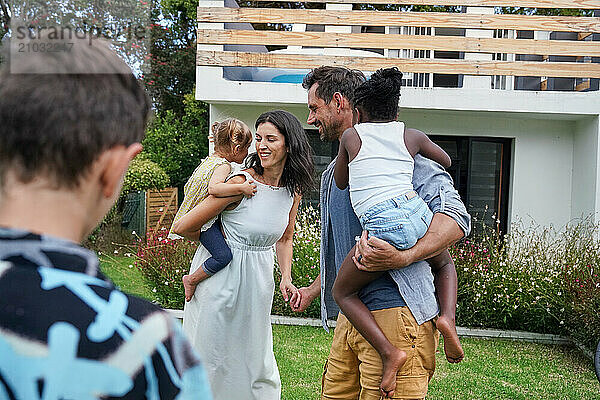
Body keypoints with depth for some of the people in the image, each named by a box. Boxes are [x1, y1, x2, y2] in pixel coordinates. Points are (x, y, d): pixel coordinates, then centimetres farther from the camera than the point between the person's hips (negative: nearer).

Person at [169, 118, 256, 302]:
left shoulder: (208, 161, 13)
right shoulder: (223, 166, -18)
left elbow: (187, 187, 24)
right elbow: (214, 188, -37)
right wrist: (242, 188, -35)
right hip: (205, 222, -11)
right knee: (223, 255, -23)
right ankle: (191, 280, -7)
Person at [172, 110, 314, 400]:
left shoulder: (294, 190, -1)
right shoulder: (242, 183, -20)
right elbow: (182, 227, -17)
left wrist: (286, 278, 1)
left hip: (258, 279, 5)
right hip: (220, 275, -5)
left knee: (257, 360, 13)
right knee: (211, 358, 8)